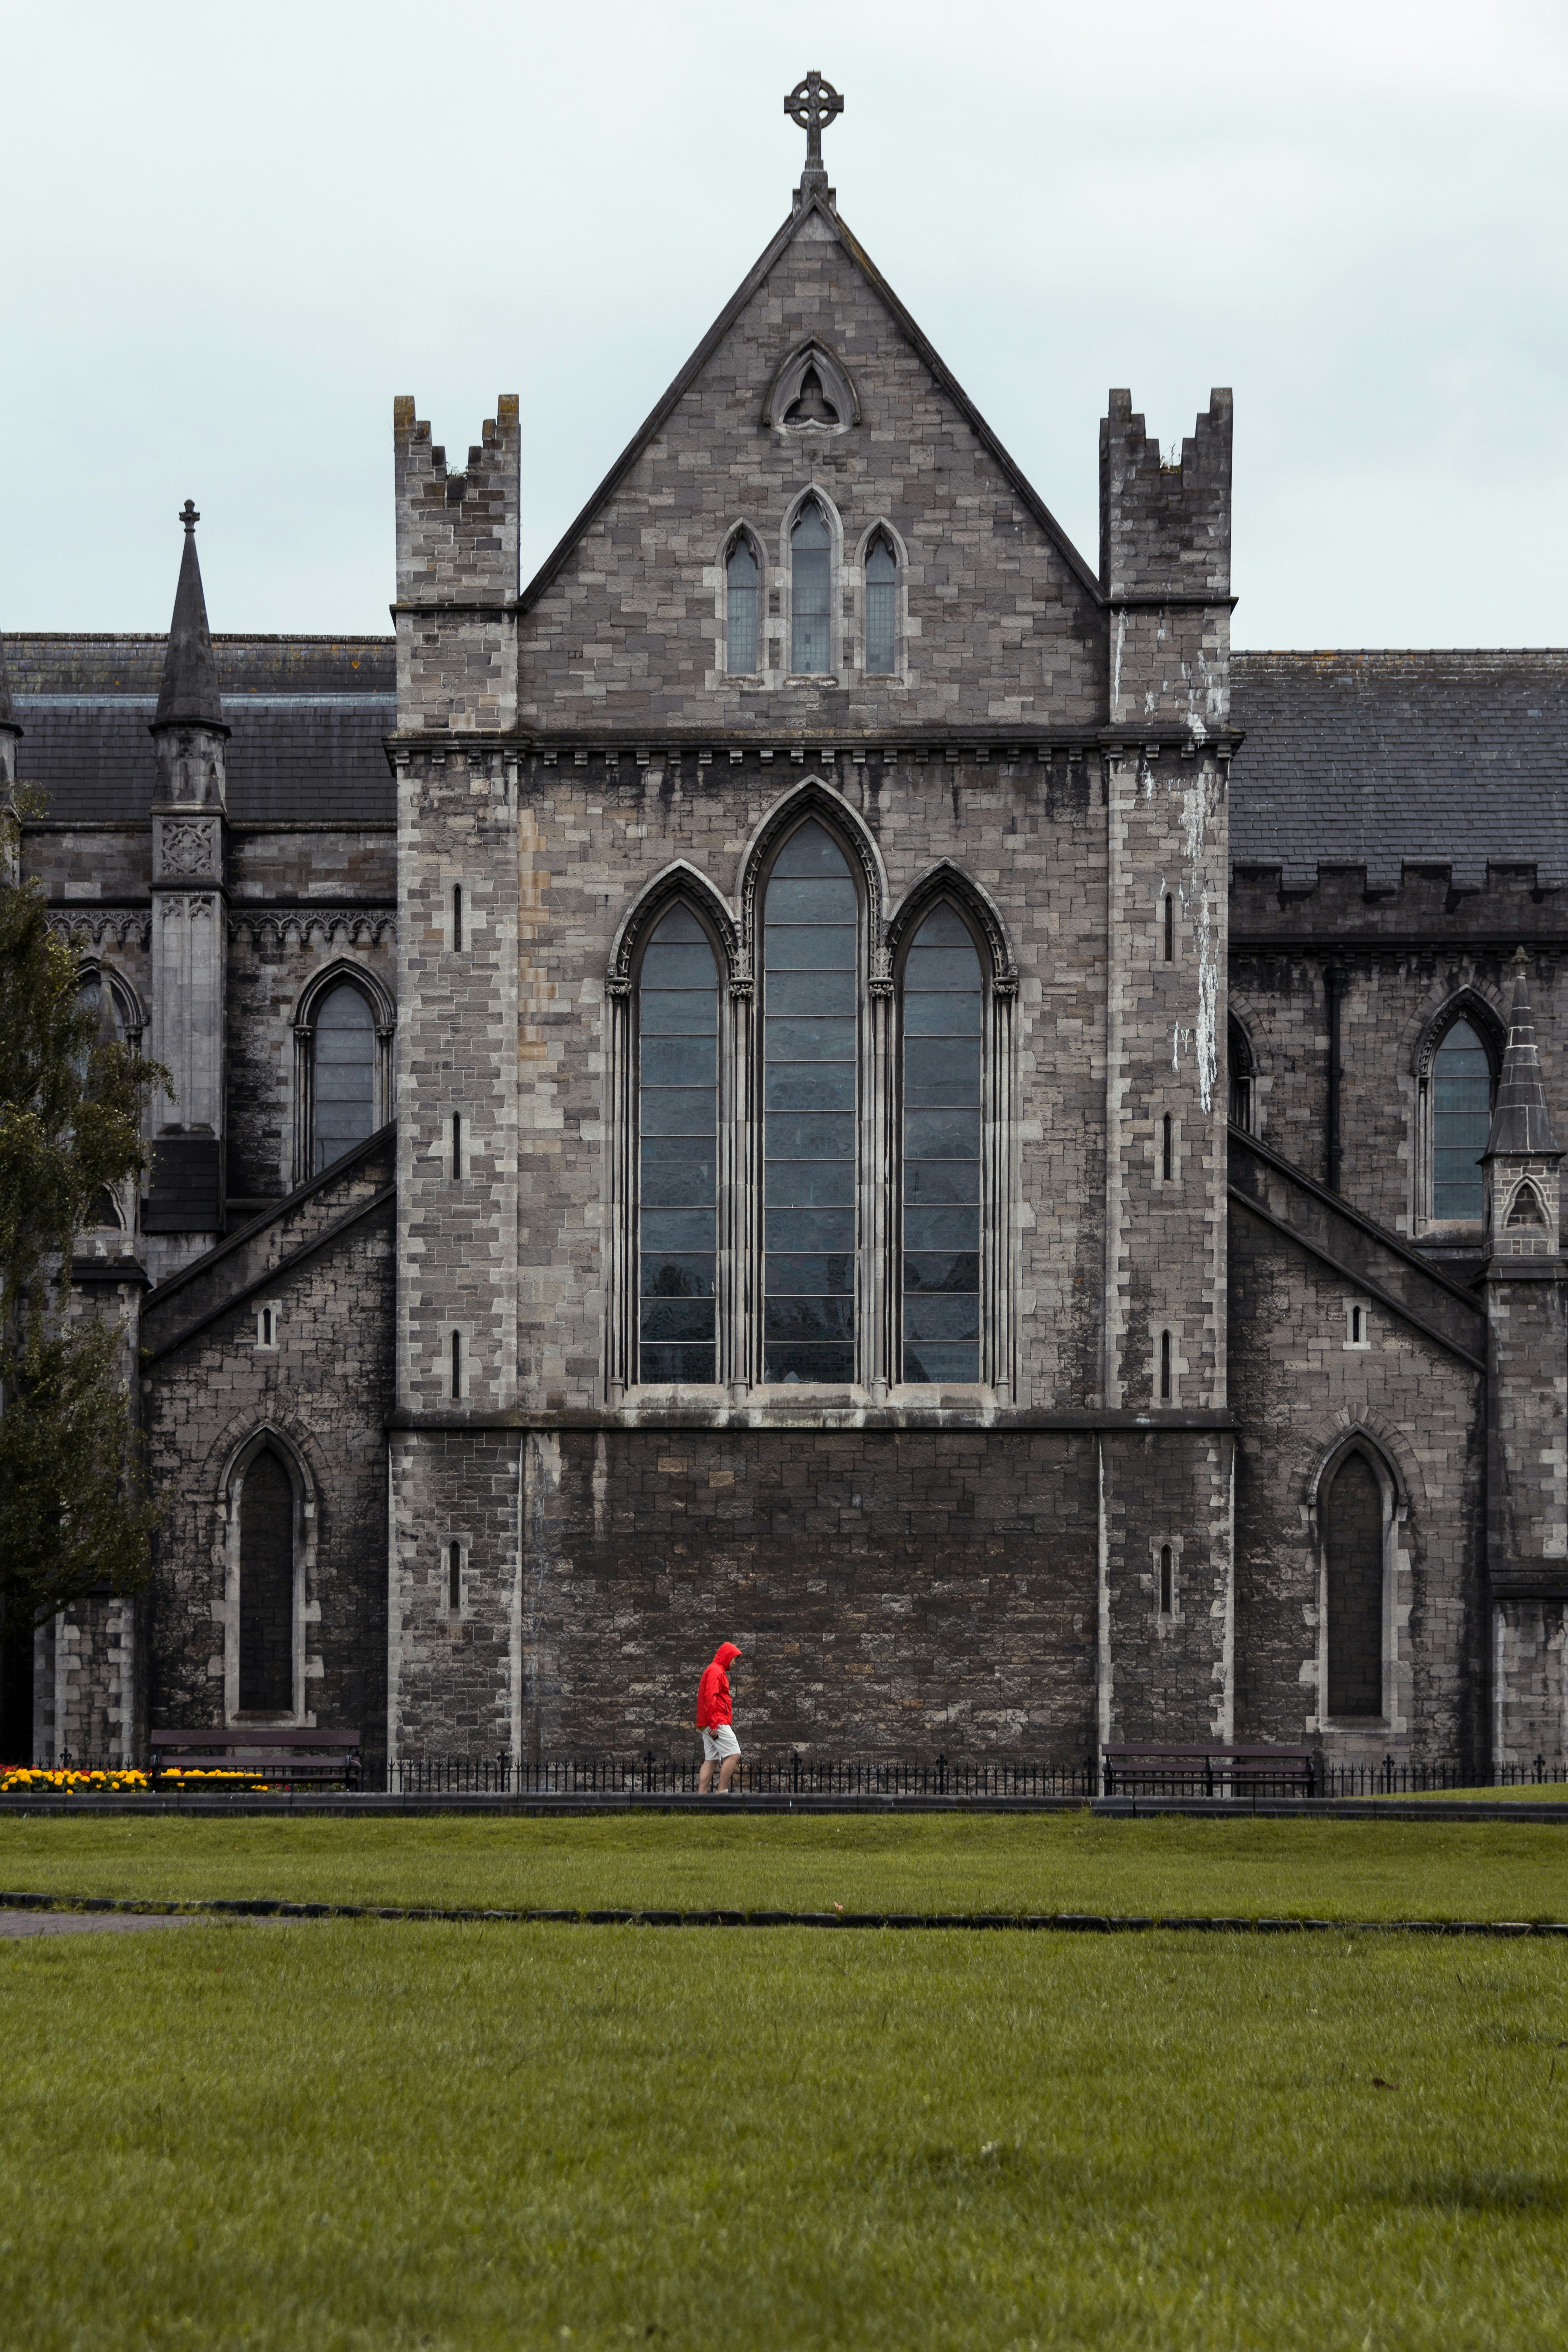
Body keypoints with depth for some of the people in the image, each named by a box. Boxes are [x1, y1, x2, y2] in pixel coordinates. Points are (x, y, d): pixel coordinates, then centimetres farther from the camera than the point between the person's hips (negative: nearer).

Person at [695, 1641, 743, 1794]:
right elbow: (710, 1698, -18)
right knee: (734, 1755, -13)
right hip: (718, 1723, -11)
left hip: (712, 1725, 11)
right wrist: (714, 1724, -22)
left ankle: (701, 1794, 2)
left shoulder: (715, 1671, 25)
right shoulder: (716, 1671, -8)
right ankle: (722, 1792, -17)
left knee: (711, 1760, 7)